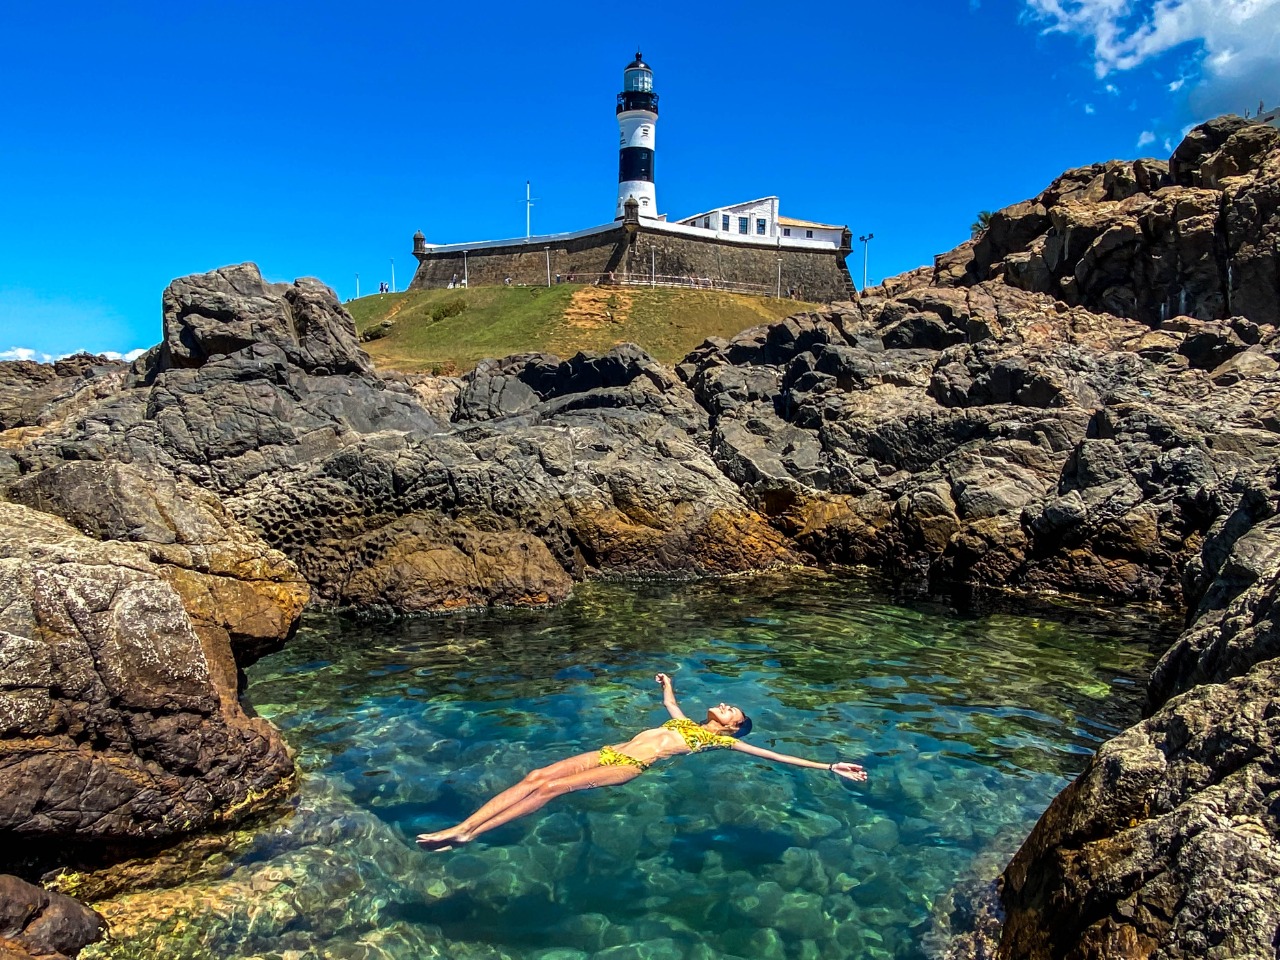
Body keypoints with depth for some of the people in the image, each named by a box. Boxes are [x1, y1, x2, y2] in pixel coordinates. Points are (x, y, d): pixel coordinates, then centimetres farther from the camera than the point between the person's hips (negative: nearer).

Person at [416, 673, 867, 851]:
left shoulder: (721, 740, 7)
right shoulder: (685, 720, 25)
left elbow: (772, 754, 2)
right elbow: (669, 700, 47)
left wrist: (829, 766, -1)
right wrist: (667, 682, 66)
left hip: (629, 767, -6)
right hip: (610, 752, 7)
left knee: (549, 787, -22)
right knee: (535, 776, -11)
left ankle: (467, 835, -25)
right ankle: (462, 825, -15)